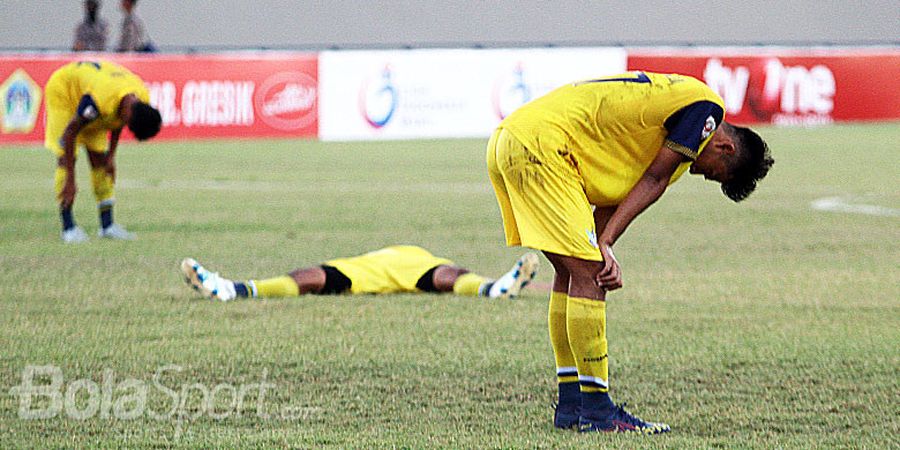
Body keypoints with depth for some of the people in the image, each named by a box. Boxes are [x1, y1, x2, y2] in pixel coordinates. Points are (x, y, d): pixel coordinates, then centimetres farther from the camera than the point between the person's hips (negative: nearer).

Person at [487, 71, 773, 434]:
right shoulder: (706, 107, -3)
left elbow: (610, 199, 16)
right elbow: (655, 179, -5)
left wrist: (601, 247, 1)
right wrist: (604, 245, -6)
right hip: (541, 146, -10)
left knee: (572, 273, 16)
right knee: (588, 274, -9)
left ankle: (570, 404, 19)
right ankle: (596, 408, -6)